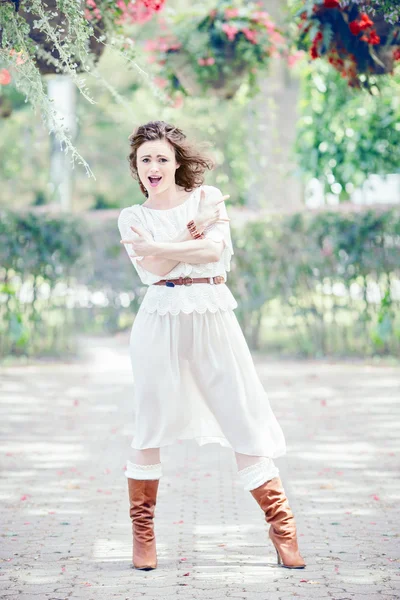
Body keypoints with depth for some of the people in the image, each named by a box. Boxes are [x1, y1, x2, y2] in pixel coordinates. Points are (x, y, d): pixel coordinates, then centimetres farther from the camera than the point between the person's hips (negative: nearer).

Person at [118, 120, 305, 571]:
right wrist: (193, 231, -8)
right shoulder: (132, 217, 9)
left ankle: (282, 529, 6)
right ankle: (142, 533, 14)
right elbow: (152, 269, -7)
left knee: (244, 419, 0)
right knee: (151, 425, 2)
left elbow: (214, 250, -9)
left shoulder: (207, 197, 8)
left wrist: (157, 246, -10)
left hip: (214, 319, 0)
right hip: (160, 323, 0)